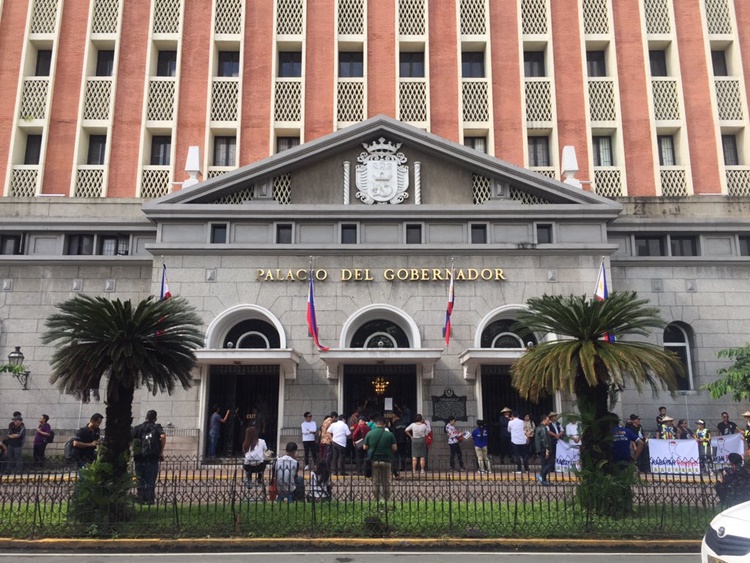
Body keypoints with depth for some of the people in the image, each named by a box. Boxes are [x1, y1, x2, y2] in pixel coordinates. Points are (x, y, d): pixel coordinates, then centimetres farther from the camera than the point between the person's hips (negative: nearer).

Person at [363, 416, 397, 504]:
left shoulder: (369, 434, -4)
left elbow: (365, 448, 1)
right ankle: (386, 500, 11)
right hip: (386, 460, -1)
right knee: (386, 482, 10)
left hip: (374, 460, 1)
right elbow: (394, 448, -4)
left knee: (375, 482, 9)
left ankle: (376, 501, 10)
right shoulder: (389, 434, -6)